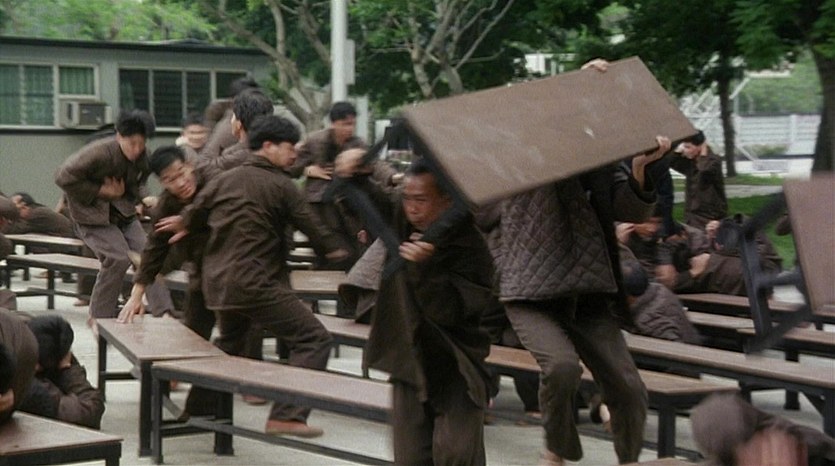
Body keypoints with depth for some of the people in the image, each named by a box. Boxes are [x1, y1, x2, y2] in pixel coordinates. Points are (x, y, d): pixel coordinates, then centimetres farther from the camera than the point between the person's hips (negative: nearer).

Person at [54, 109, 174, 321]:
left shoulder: (143, 158, -6)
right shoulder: (99, 153, -25)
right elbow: (64, 177, -22)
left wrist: (123, 194, -11)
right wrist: (101, 191, -20)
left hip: (123, 214, 6)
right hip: (93, 215, -6)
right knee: (119, 258, -21)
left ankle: (163, 313, -14)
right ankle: (100, 318, -5)